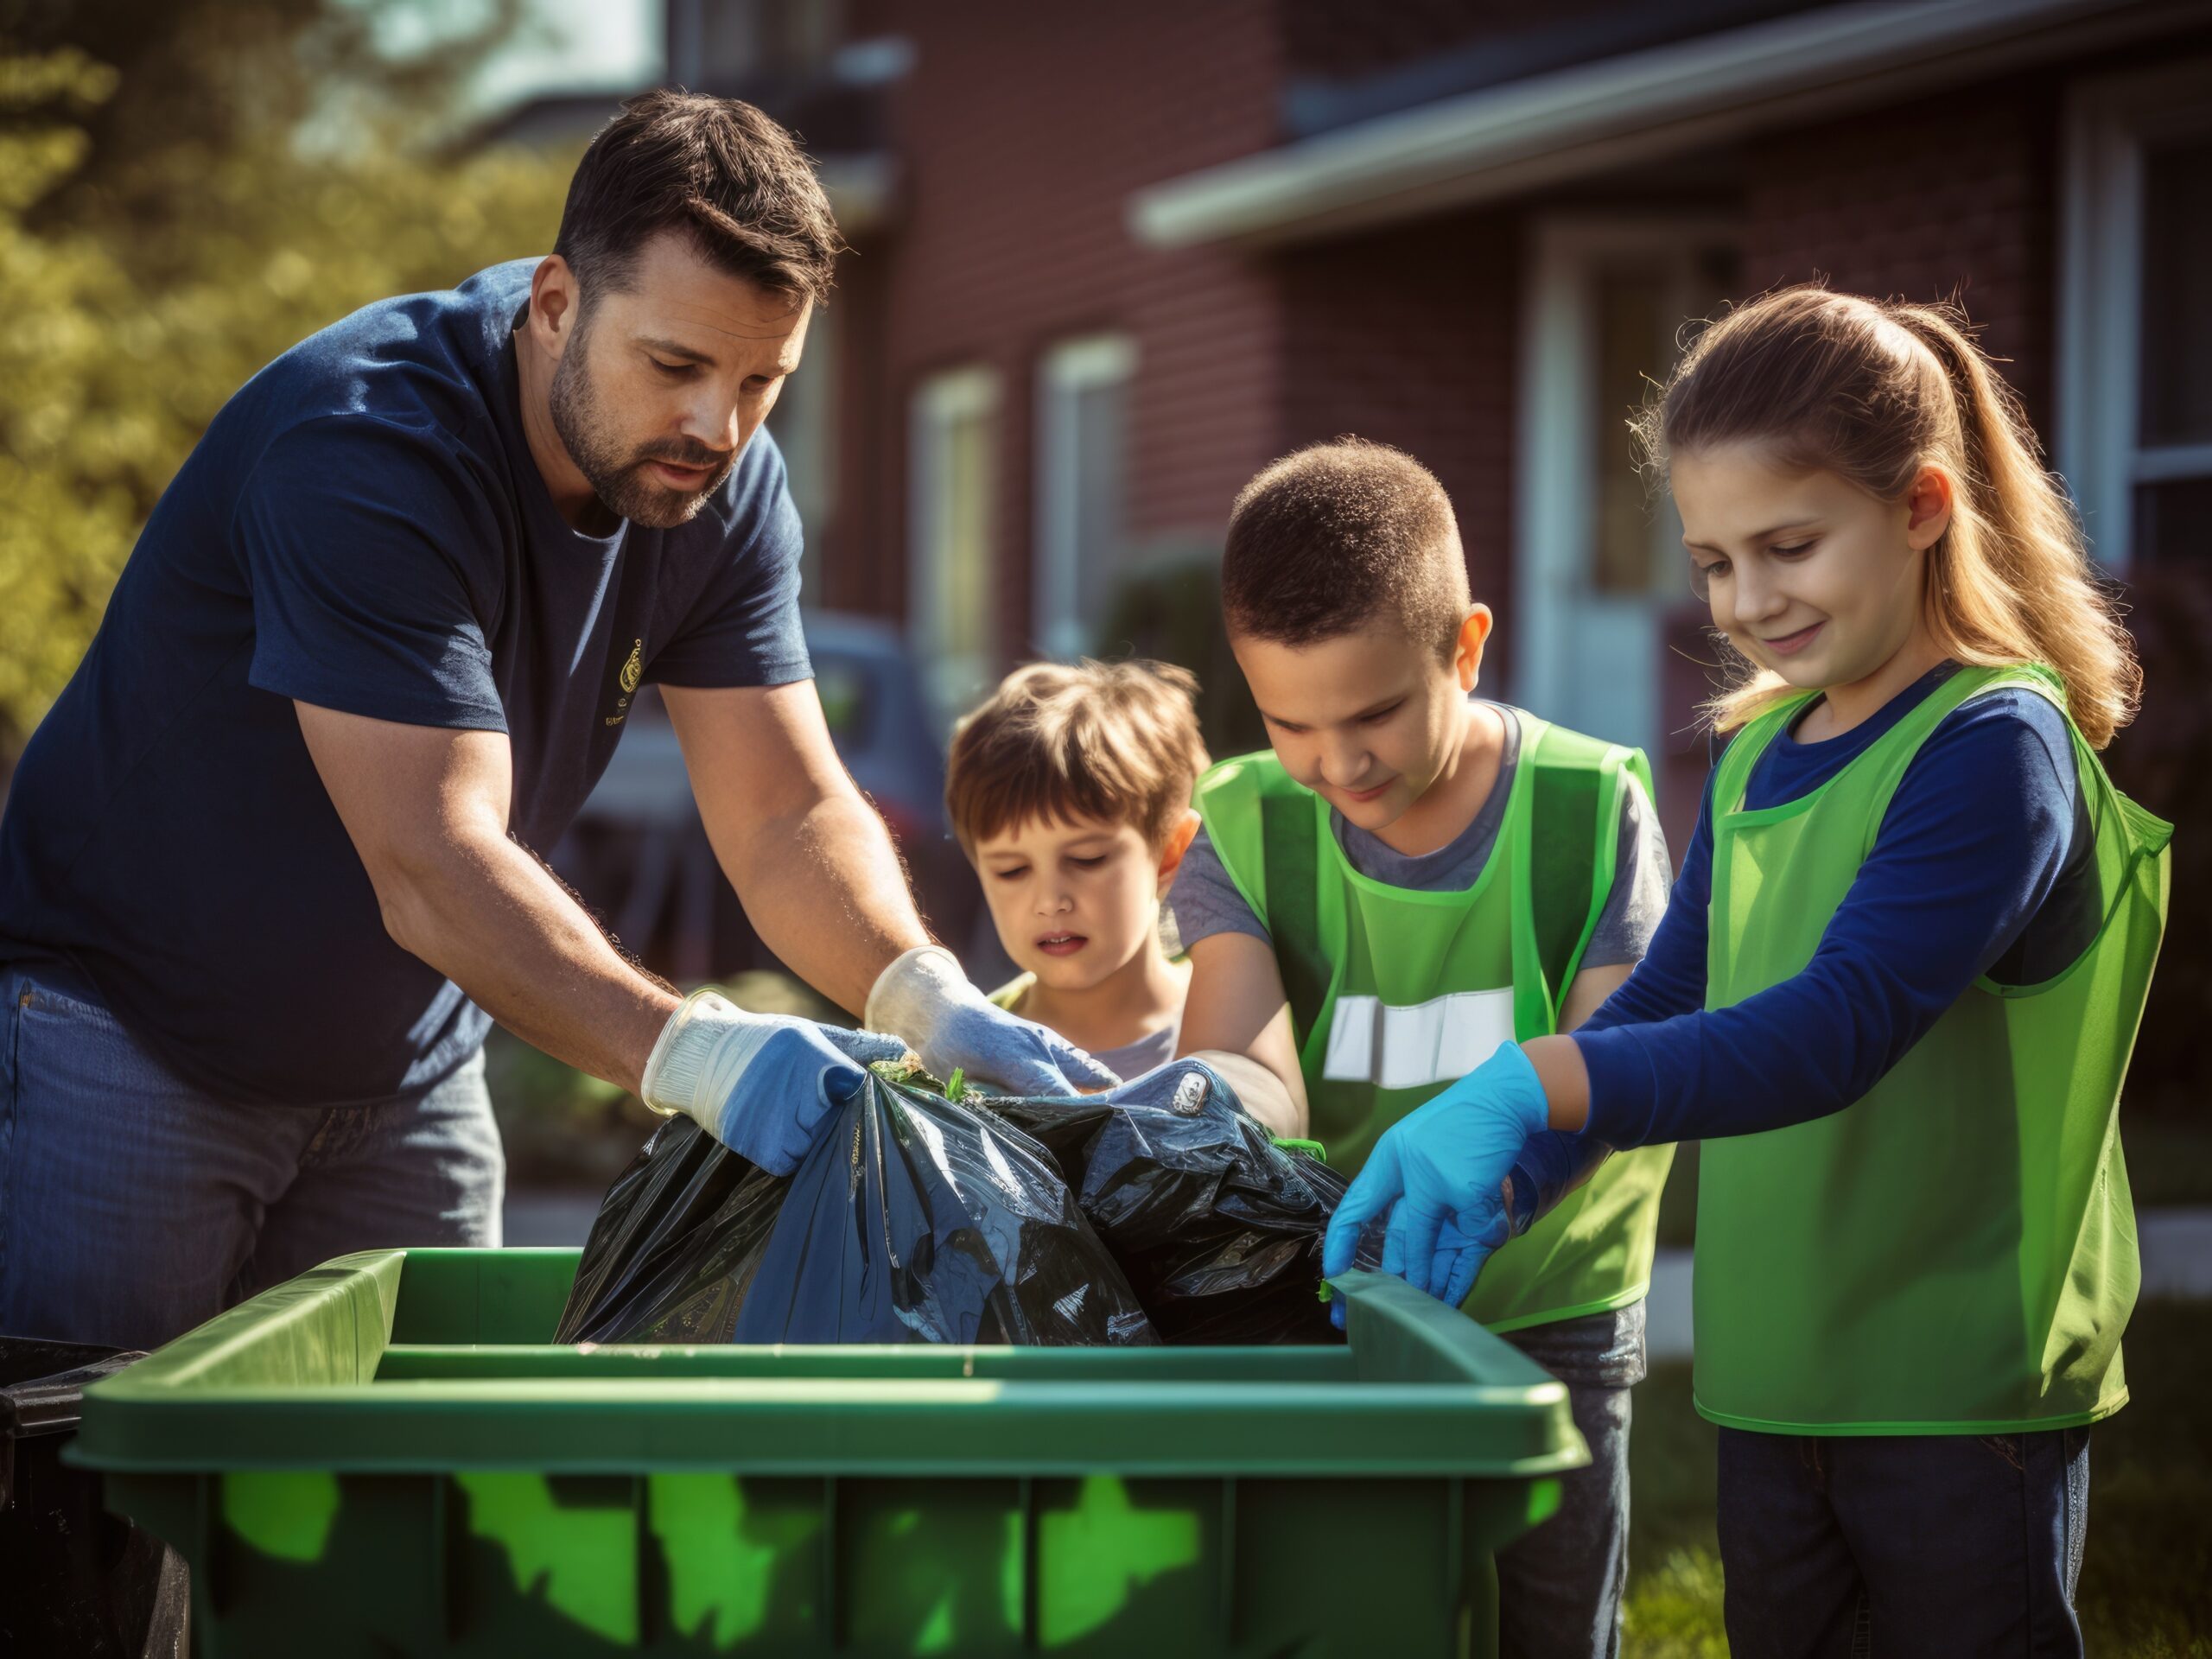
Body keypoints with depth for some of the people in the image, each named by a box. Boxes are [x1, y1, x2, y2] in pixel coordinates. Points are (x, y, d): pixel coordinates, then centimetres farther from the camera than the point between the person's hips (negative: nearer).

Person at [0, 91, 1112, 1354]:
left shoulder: (725, 489, -7)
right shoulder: (363, 454, -30)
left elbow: (790, 811, -9)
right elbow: (434, 869, -37)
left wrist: (932, 1001, -30)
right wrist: (696, 1054, -50)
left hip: (408, 1070, 6)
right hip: (124, 1044, -6)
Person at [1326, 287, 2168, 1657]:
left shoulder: (1997, 747, -14)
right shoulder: (1757, 756, 10)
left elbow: (1842, 1025, -26)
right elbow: (1663, 1011, 13)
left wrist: (1524, 1091, -37)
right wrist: (1477, 1178, -4)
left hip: (1963, 1390, -7)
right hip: (1771, 1385, 7)